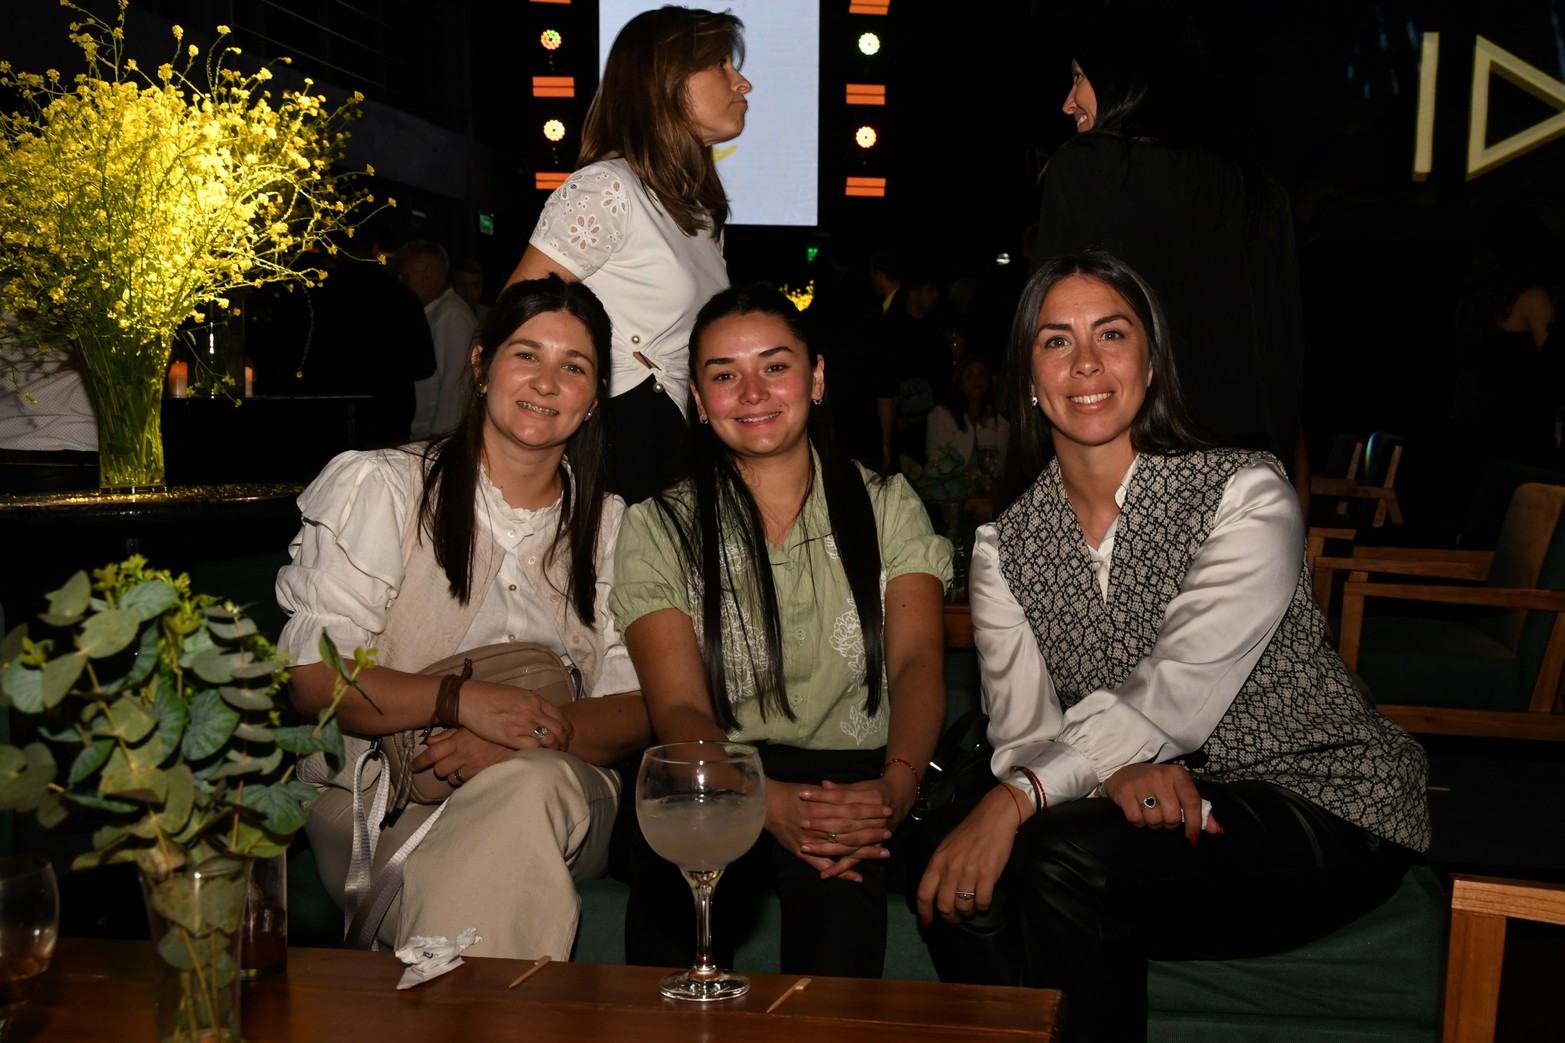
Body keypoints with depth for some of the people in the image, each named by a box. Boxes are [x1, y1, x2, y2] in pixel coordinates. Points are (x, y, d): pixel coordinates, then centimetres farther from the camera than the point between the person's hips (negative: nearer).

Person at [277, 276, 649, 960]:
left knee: (532, 787, -35)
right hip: (377, 798, -3)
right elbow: (308, 676, -6)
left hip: (555, 788, 3)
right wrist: (461, 698, -23)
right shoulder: (380, 486, 4)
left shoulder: (610, 527, 14)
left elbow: (638, 709, 4)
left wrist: (523, 746, -18)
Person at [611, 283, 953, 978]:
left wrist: (897, 784, -30)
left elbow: (917, 661, -5)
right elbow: (678, 710, -6)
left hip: (858, 783, 1)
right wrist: (771, 803, -29)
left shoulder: (885, 505, 10)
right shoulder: (659, 529, 6)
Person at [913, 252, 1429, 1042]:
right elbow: (1022, 726, -5)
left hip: (1322, 805, -4)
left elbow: (1180, 691, -23)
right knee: (951, 851, -22)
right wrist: (1115, 771, -28)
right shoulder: (1004, 545, 4)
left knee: (1064, 853, -29)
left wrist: (1019, 797, -35)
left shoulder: (1246, 495, -11)